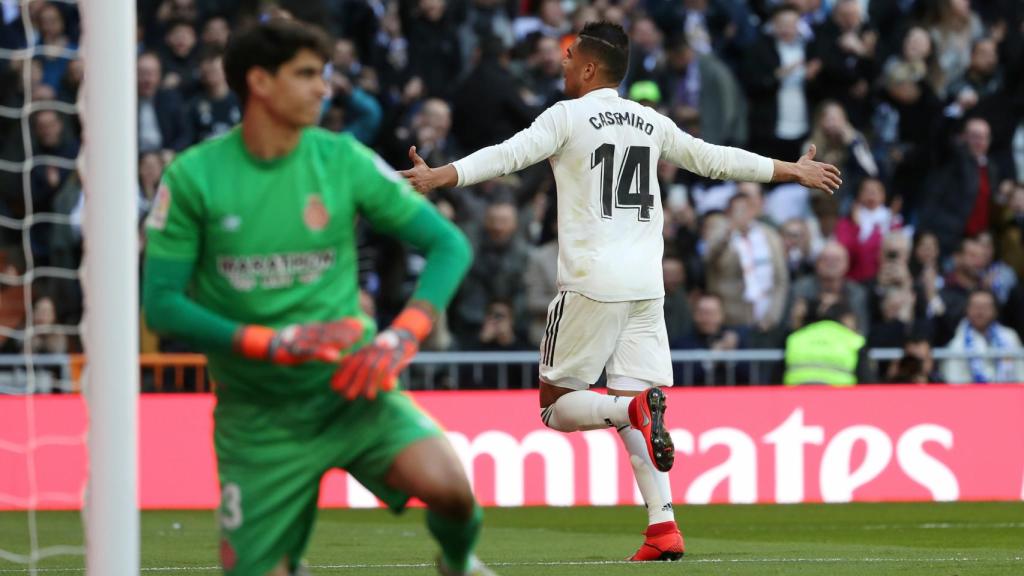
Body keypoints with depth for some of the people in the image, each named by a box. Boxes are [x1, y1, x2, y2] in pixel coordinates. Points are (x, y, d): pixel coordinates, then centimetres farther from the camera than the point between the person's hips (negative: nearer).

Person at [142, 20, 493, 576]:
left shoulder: (342, 159, -3)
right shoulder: (193, 177, -7)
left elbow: (449, 244, 1)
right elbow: (161, 303, -9)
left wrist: (399, 338, -15)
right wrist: (274, 343, -20)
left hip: (350, 389, 0)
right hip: (257, 416, 0)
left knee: (445, 483, -27)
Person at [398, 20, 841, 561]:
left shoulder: (569, 116, -2)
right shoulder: (651, 123, 14)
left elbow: (507, 155, -16)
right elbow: (715, 159, 23)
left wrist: (439, 177, -25)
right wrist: (793, 171, 37)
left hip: (591, 284, -5)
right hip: (646, 287, 5)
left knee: (556, 405, 2)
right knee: (630, 404, 5)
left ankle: (633, 407, -27)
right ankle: (663, 527, -9)